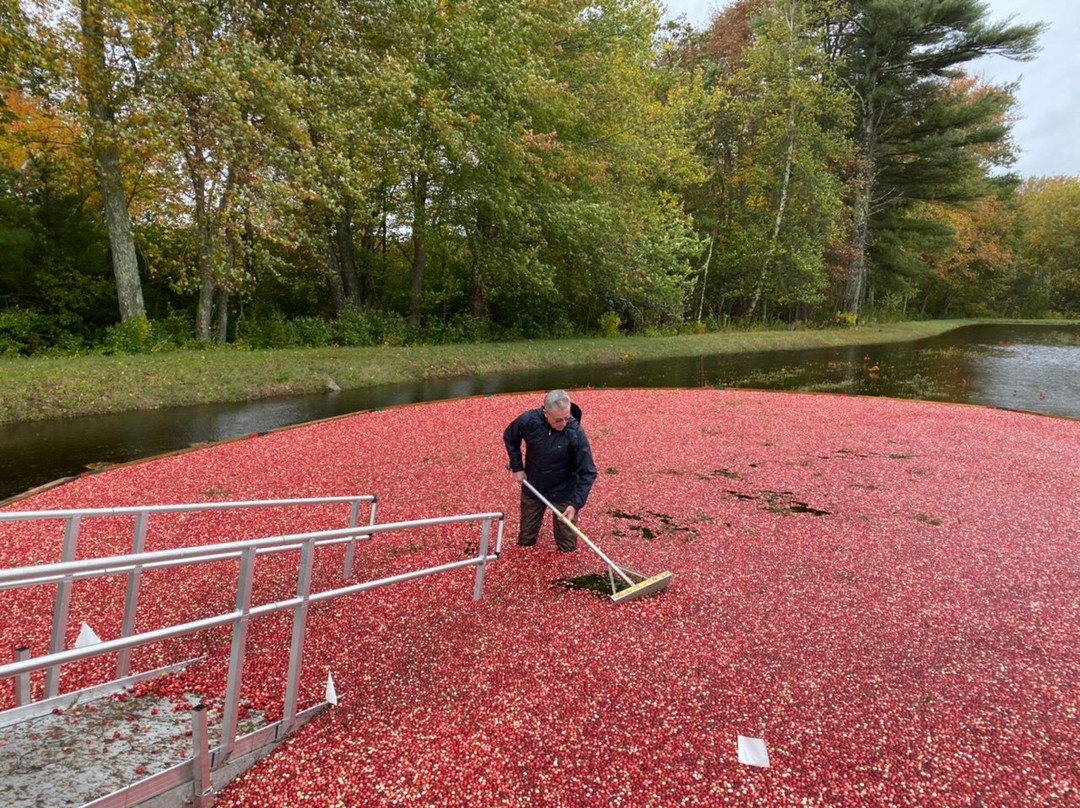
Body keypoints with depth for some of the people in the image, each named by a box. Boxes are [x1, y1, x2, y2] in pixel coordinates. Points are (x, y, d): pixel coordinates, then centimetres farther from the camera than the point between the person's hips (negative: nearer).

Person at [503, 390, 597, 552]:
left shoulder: (575, 433, -28)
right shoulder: (528, 420, -23)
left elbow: (588, 473, -23)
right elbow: (509, 437, 1)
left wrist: (576, 503, -32)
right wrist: (517, 467, -4)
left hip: (563, 493, -2)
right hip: (532, 488, 2)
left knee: (567, 547, 6)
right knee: (525, 541, 18)